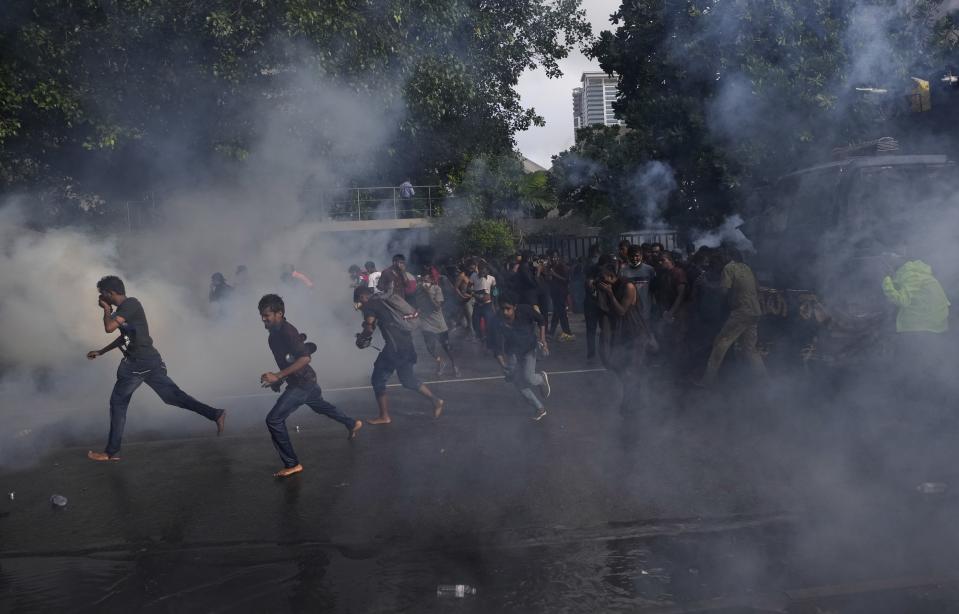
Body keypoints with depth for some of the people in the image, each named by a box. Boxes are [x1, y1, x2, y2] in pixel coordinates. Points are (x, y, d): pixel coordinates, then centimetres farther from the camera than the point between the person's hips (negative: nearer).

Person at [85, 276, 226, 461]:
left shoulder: (131, 304, -13)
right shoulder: (125, 308, 17)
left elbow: (109, 327, -24)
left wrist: (106, 310, -5)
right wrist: (101, 352, 33)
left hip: (139, 363, -9)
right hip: (148, 361, 9)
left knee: (118, 403, 1)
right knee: (172, 395, 6)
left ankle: (111, 452, 8)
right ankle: (216, 414, -1)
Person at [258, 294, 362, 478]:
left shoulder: (287, 331, -25)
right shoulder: (274, 333, 3)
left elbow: (304, 358, -33)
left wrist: (278, 376, -36)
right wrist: (278, 379, 11)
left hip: (302, 383, -10)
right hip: (306, 381, 10)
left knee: (274, 419, -13)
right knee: (320, 405, 33)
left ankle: (292, 464, -5)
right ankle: (352, 424, 55)